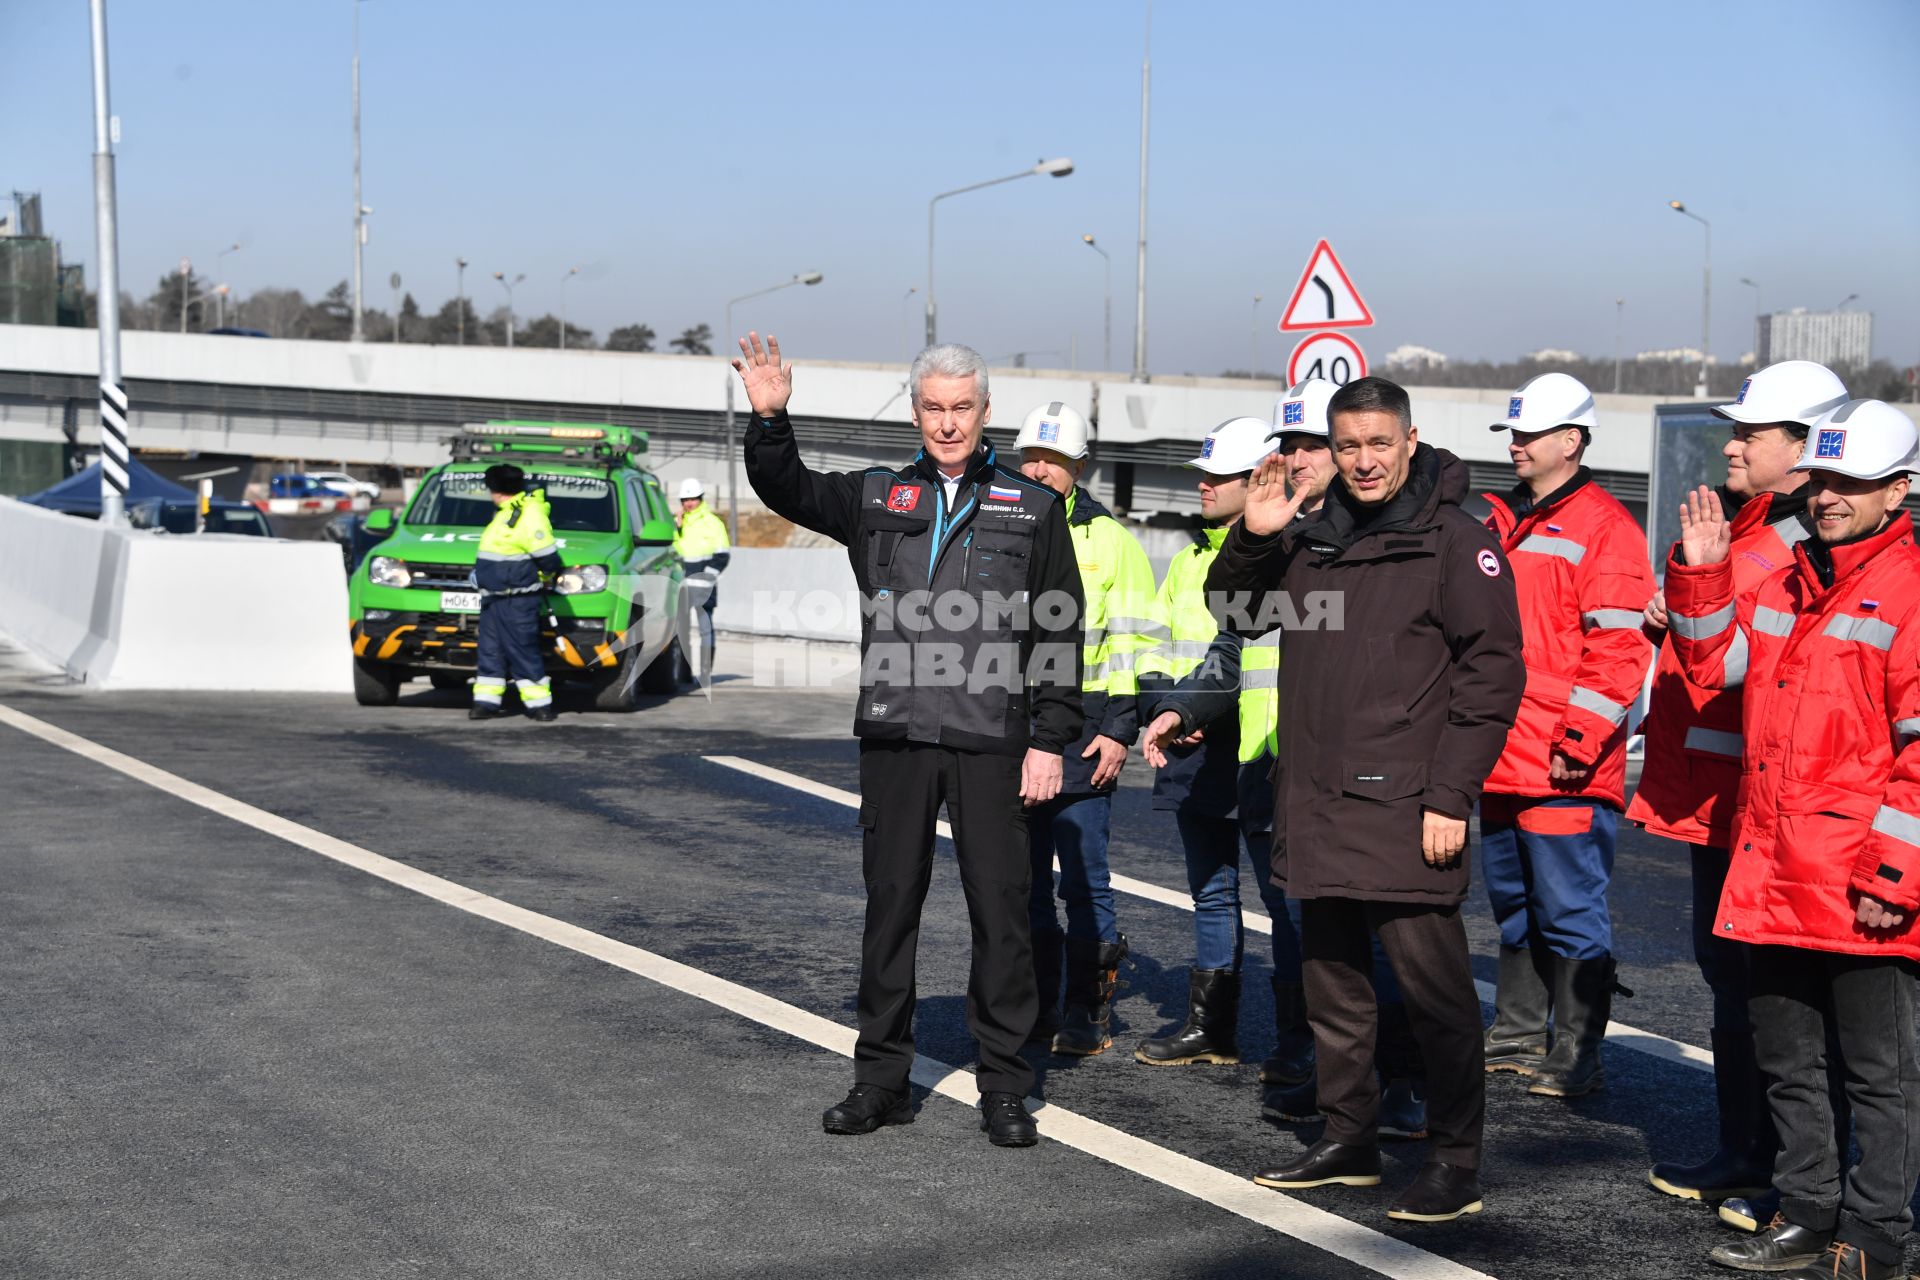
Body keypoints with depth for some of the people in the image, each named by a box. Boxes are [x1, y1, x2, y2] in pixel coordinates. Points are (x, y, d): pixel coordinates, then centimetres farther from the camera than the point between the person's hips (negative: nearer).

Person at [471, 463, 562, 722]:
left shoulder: (529, 514, -17)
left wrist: (546, 578, -4)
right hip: (495, 597, 10)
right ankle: (486, 702, 15)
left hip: (517, 600, -10)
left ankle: (540, 705, 0)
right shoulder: (507, 513, 15)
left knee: (523, 652, -6)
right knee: (490, 650, 10)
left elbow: (547, 557, -20)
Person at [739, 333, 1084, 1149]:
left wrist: (1051, 740, -2)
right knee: (889, 906, 8)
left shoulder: (1032, 507, 7)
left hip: (991, 741, -2)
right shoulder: (876, 497, 13)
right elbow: (786, 491, 10)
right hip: (893, 736, 2)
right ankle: (880, 1079, 18)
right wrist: (769, 419, -9)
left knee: (1000, 911, 0)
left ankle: (1005, 1089, 10)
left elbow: (1061, 632, 5)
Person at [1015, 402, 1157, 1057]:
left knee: (1083, 881, -3)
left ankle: (1088, 1014, 7)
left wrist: (1121, 729, -8)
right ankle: (1036, 1008, 20)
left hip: (1080, 738, -4)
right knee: (1022, 880, 10)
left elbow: (1137, 643, -1)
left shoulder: (1109, 540, 0)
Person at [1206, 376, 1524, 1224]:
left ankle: (1456, 1160, 3)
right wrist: (1251, 538, 2)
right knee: (1331, 979, 13)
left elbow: (1493, 671, -8)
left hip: (1404, 807, -6)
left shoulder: (1455, 540, -4)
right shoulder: (1313, 539, 14)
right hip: (1317, 804, 7)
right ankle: (1349, 1138, 25)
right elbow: (1234, 612, 23)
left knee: (1429, 980, -7)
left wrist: (1451, 796, -14)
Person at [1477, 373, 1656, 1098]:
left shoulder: (1604, 529, -9)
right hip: (1500, 759, 8)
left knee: (1570, 913, -4)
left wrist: (1582, 735, -18)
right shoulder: (1501, 521, 16)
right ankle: (1516, 1037, 27)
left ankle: (1577, 1056, 3)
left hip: (1564, 767, -8)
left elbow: (1618, 648, -14)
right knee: (1512, 904, 16)